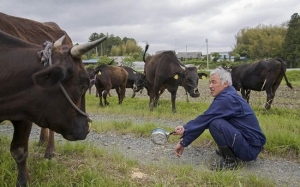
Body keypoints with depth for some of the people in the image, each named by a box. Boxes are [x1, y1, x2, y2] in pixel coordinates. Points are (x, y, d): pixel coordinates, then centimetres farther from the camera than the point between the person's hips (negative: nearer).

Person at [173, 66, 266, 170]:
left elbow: (205, 119, -21)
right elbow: (205, 119, 5)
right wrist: (186, 128, -8)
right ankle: (230, 151, 21)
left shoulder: (227, 98, -20)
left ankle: (230, 160, -9)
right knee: (213, 119, 15)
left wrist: (183, 142, -15)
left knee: (215, 123, -26)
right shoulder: (227, 95, 8)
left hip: (250, 148, -10)